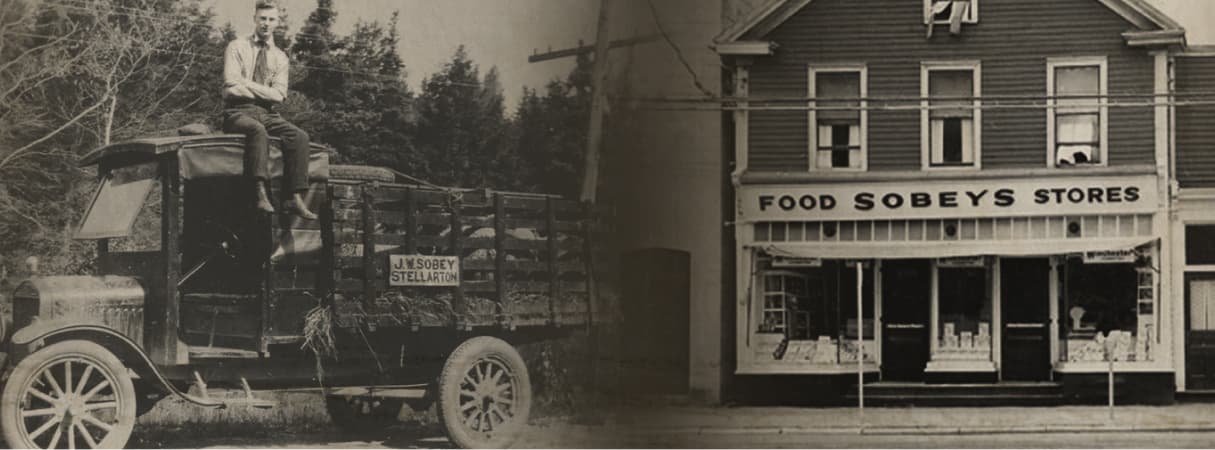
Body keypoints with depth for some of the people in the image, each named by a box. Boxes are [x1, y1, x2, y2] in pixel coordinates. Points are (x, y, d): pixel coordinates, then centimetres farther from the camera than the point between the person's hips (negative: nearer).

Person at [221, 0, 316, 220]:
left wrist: (247, 86, -6)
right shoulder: (237, 47, 5)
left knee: (299, 136, -24)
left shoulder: (279, 57, 15)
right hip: (238, 112, -4)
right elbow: (232, 88, -8)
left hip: (267, 114, 4)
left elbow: (279, 94, 0)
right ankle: (261, 195, -49)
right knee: (258, 130, -38)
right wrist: (263, 91, -8)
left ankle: (296, 199, -33)